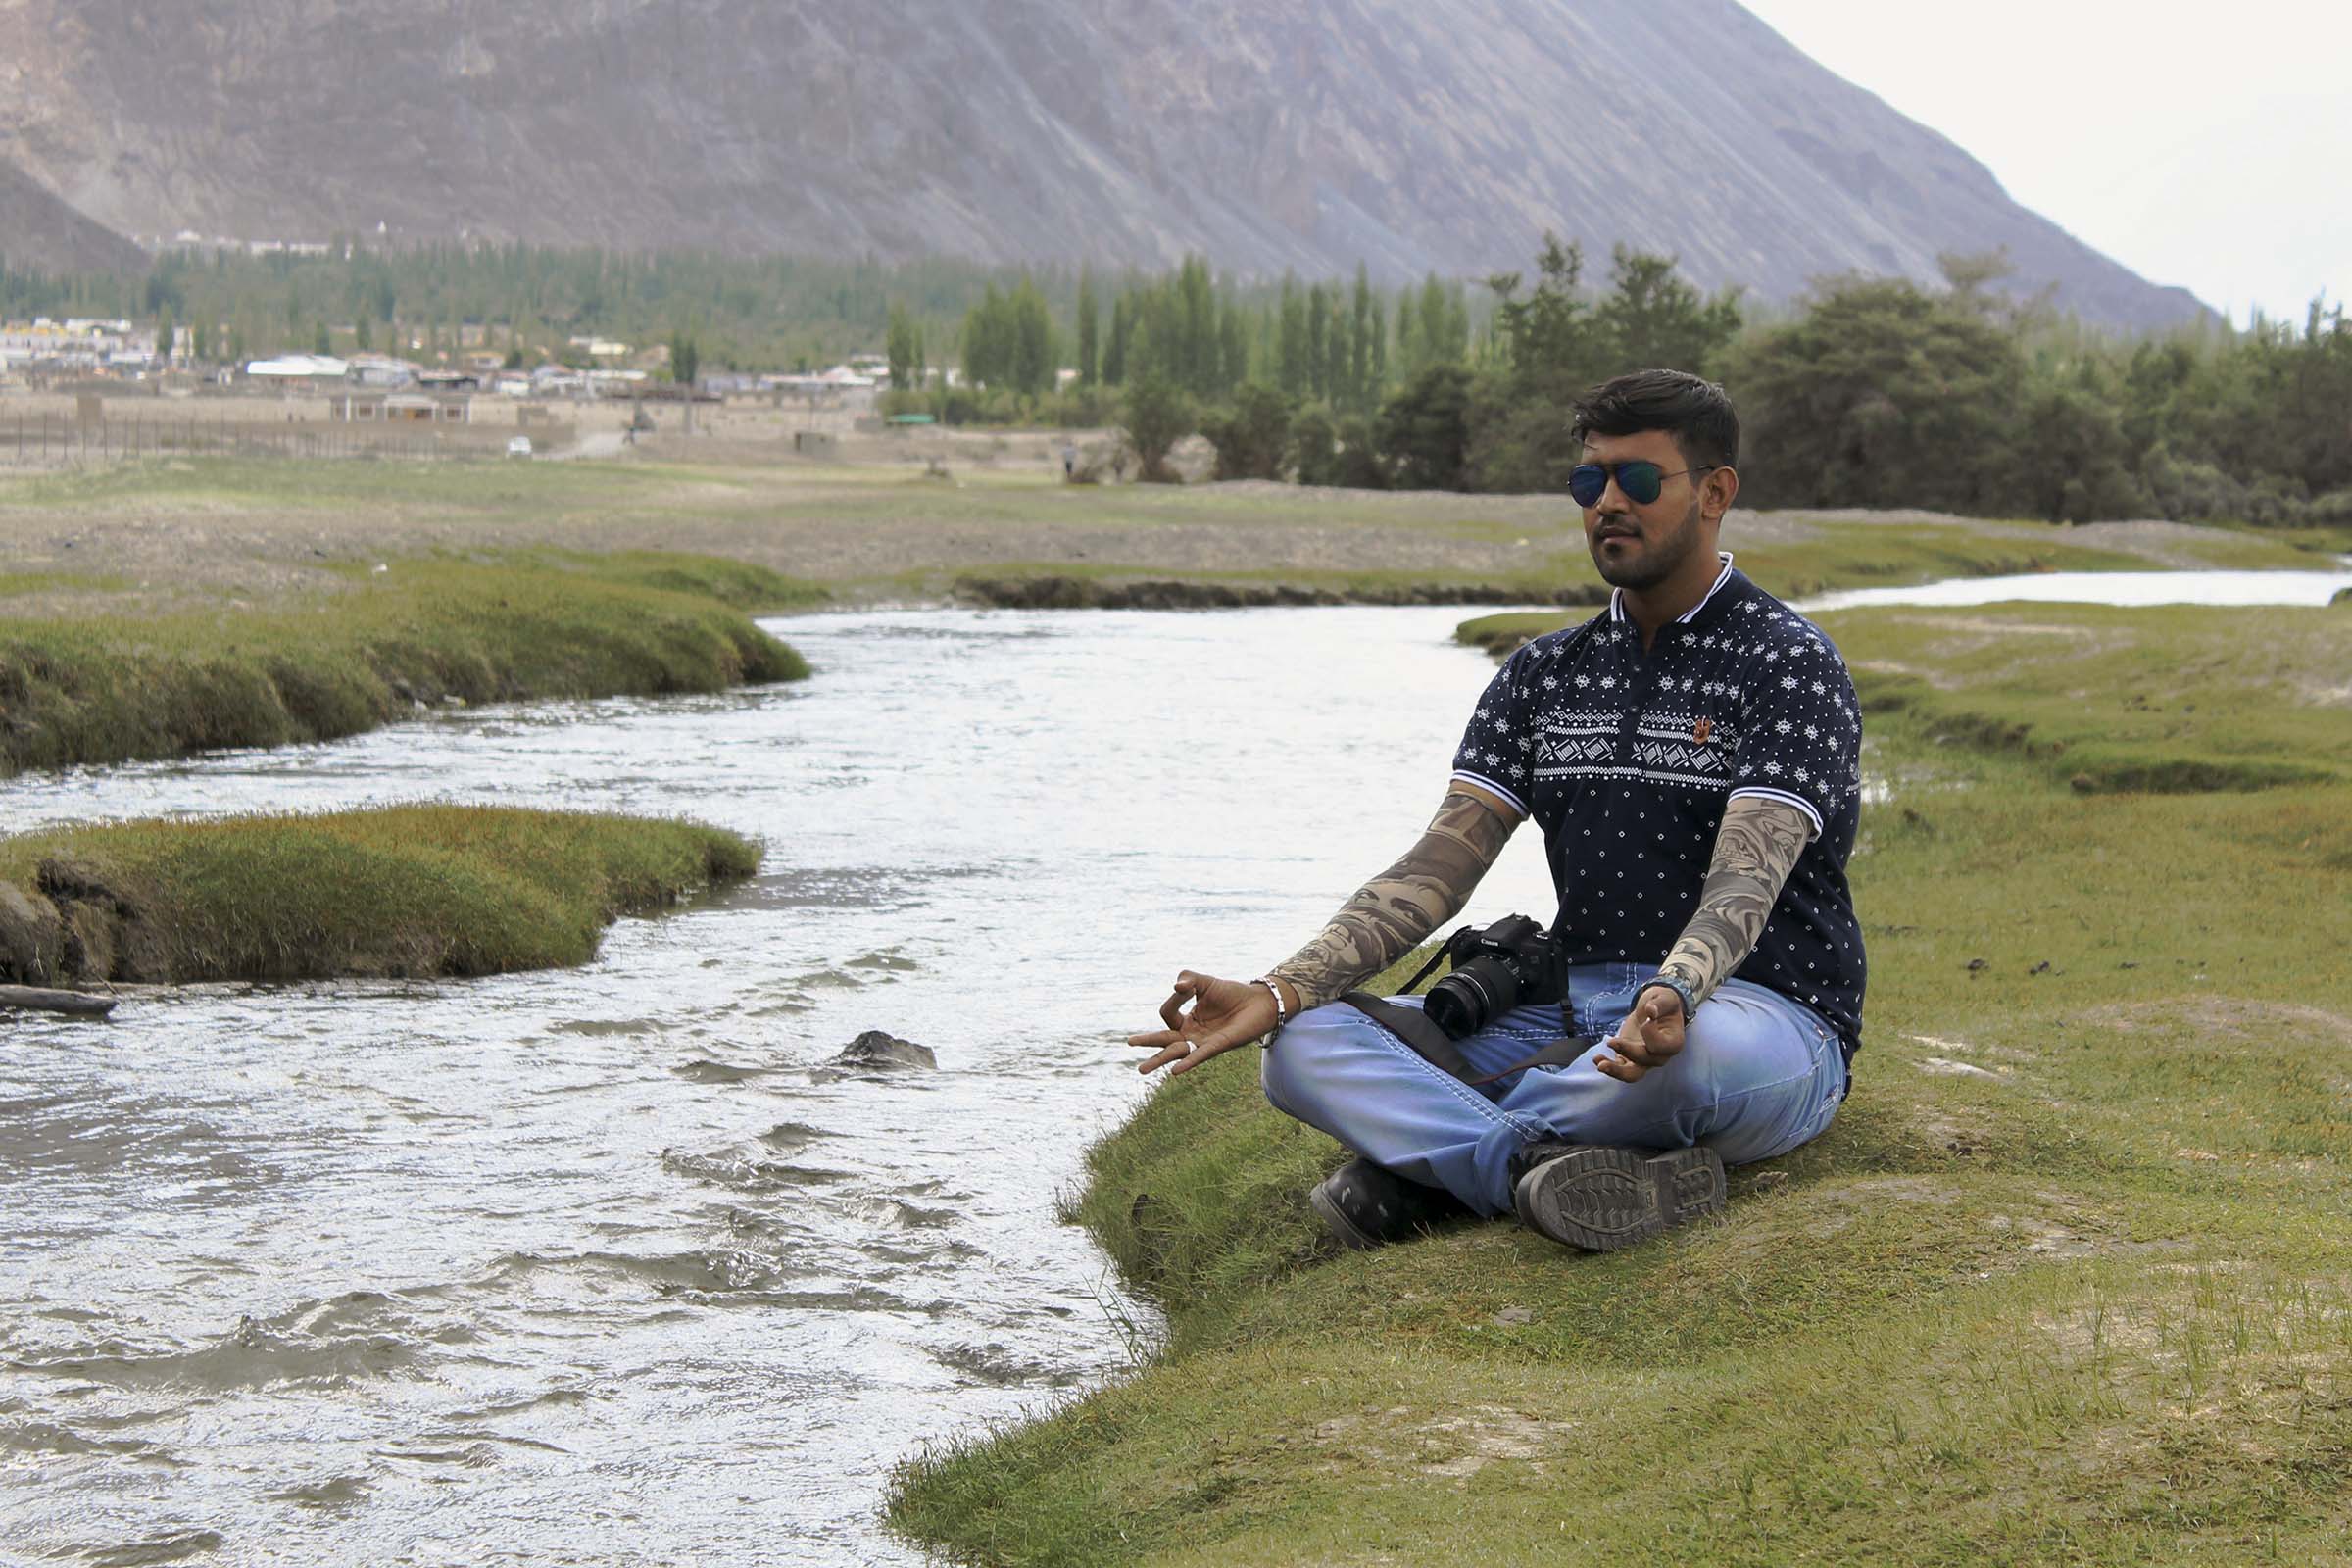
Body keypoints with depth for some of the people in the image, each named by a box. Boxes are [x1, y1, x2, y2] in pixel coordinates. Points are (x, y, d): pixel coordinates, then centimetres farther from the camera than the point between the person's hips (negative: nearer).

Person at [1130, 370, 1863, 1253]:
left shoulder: (1791, 665, -6)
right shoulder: (1543, 675, 13)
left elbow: (1745, 882, -21)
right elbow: (1437, 871, 3)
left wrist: (1671, 999, -44)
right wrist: (1277, 992, -14)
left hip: (1771, 1023, -5)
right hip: (1572, 1019, 6)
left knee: (1694, 1047, -43)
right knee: (1304, 1042, -14)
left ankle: (1420, 1159, -24)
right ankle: (1540, 1165, -35)